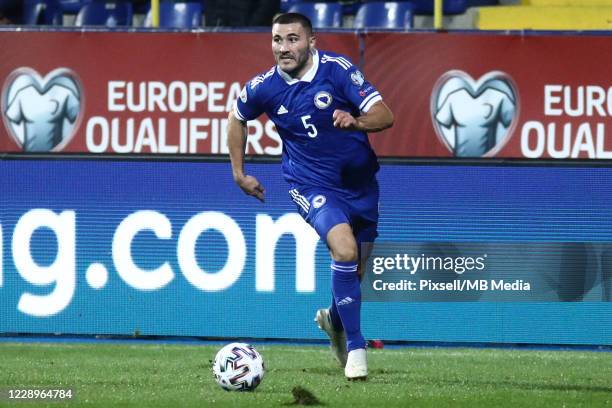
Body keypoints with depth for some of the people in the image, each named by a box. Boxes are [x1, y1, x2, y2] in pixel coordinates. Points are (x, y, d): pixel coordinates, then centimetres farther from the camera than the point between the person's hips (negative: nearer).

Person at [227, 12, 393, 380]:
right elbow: (238, 118, 14)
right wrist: (239, 173, 14)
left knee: (357, 267, 13)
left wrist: (356, 121, -39)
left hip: (360, 181, 2)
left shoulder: (337, 70, -14)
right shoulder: (264, 87, -9)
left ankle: (334, 320, 47)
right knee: (345, 250, -27)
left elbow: (385, 116, -19)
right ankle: (355, 346, -19)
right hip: (313, 186, -2)